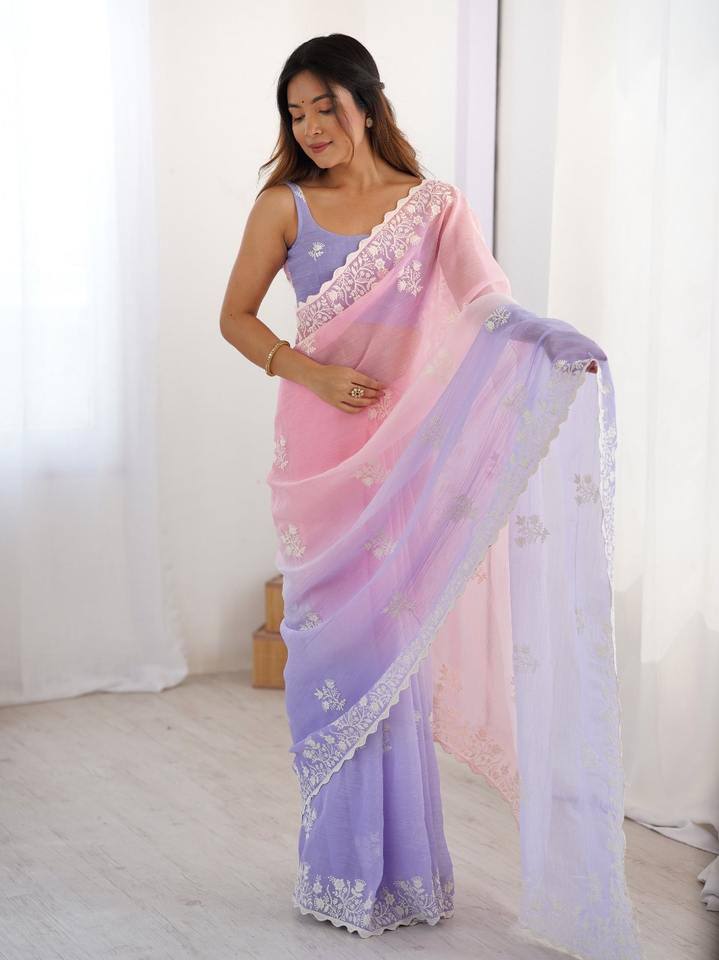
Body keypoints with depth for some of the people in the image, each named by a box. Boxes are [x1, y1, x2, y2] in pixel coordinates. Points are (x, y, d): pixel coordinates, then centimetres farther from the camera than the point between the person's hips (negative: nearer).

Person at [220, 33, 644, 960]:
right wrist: (309, 373, -10)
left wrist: (552, 336, -35)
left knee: (394, 648, 1)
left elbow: (487, 296, -14)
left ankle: (398, 867, 16)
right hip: (321, 453, 1)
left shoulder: (434, 207, 3)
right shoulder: (284, 207, 5)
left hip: (408, 454, 0)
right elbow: (234, 316, 7)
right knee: (329, 649, 2)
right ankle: (340, 871, 16)